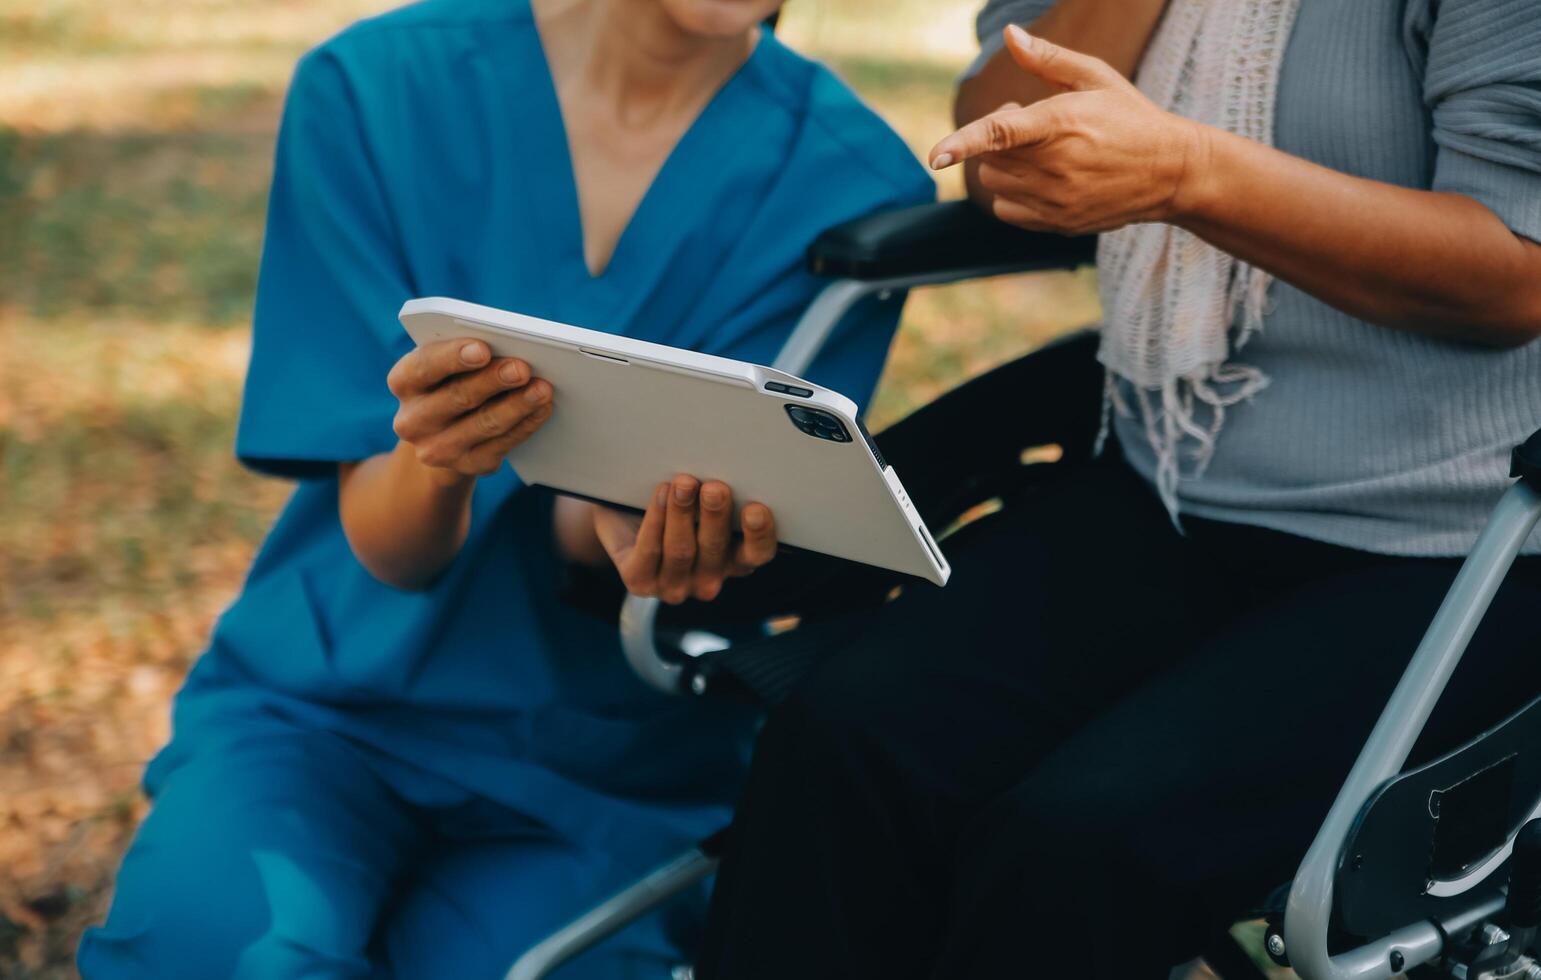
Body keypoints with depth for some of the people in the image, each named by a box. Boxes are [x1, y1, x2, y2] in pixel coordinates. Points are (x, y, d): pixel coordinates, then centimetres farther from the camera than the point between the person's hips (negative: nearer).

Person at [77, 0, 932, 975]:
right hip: (320, 703, 0)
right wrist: (434, 459, -32)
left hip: (608, 763, 0)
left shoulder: (856, 185, -6)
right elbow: (388, 547, -8)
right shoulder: (373, 88, -5)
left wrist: (627, 528, -35)